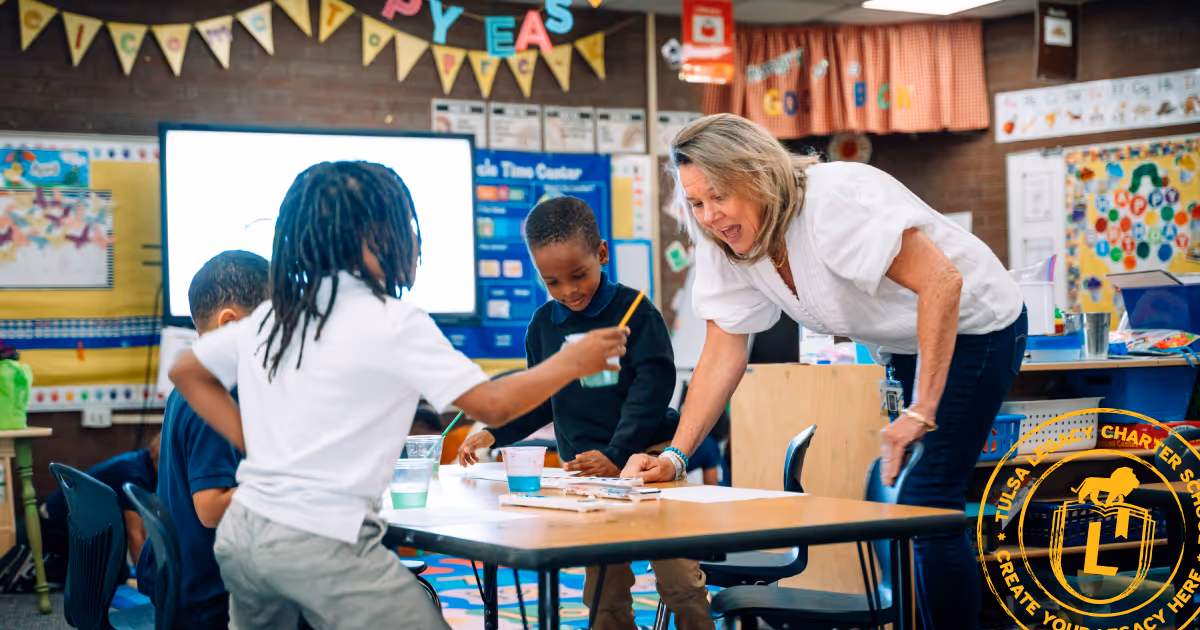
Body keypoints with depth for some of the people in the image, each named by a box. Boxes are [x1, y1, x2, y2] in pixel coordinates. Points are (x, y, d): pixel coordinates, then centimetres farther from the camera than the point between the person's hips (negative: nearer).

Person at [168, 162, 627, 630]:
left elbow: (186, 372, 24)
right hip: (322, 544, -8)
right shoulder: (394, 322, -9)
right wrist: (573, 362, 4)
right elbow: (493, 406, -10)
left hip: (240, 533, 8)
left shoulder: (270, 318, 11)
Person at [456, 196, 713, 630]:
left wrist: (617, 457, -20)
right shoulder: (542, 325, 9)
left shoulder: (635, 311, -5)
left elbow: (651, 390, -11)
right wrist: (494, 434, 8)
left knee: (681, 583, -9)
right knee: (604, 595, 5)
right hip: (584, 470, 4)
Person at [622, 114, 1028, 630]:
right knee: (894, 493, 15)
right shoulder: (726, 243, -8)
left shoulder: (834, 199, -31)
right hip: (902, 345, 8)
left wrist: (921, 412, -38)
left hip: (972, 328, -8)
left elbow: (941, 282, -36)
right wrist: (674, 456, -17)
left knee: (927, 500, -17)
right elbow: (724, 351, -5)